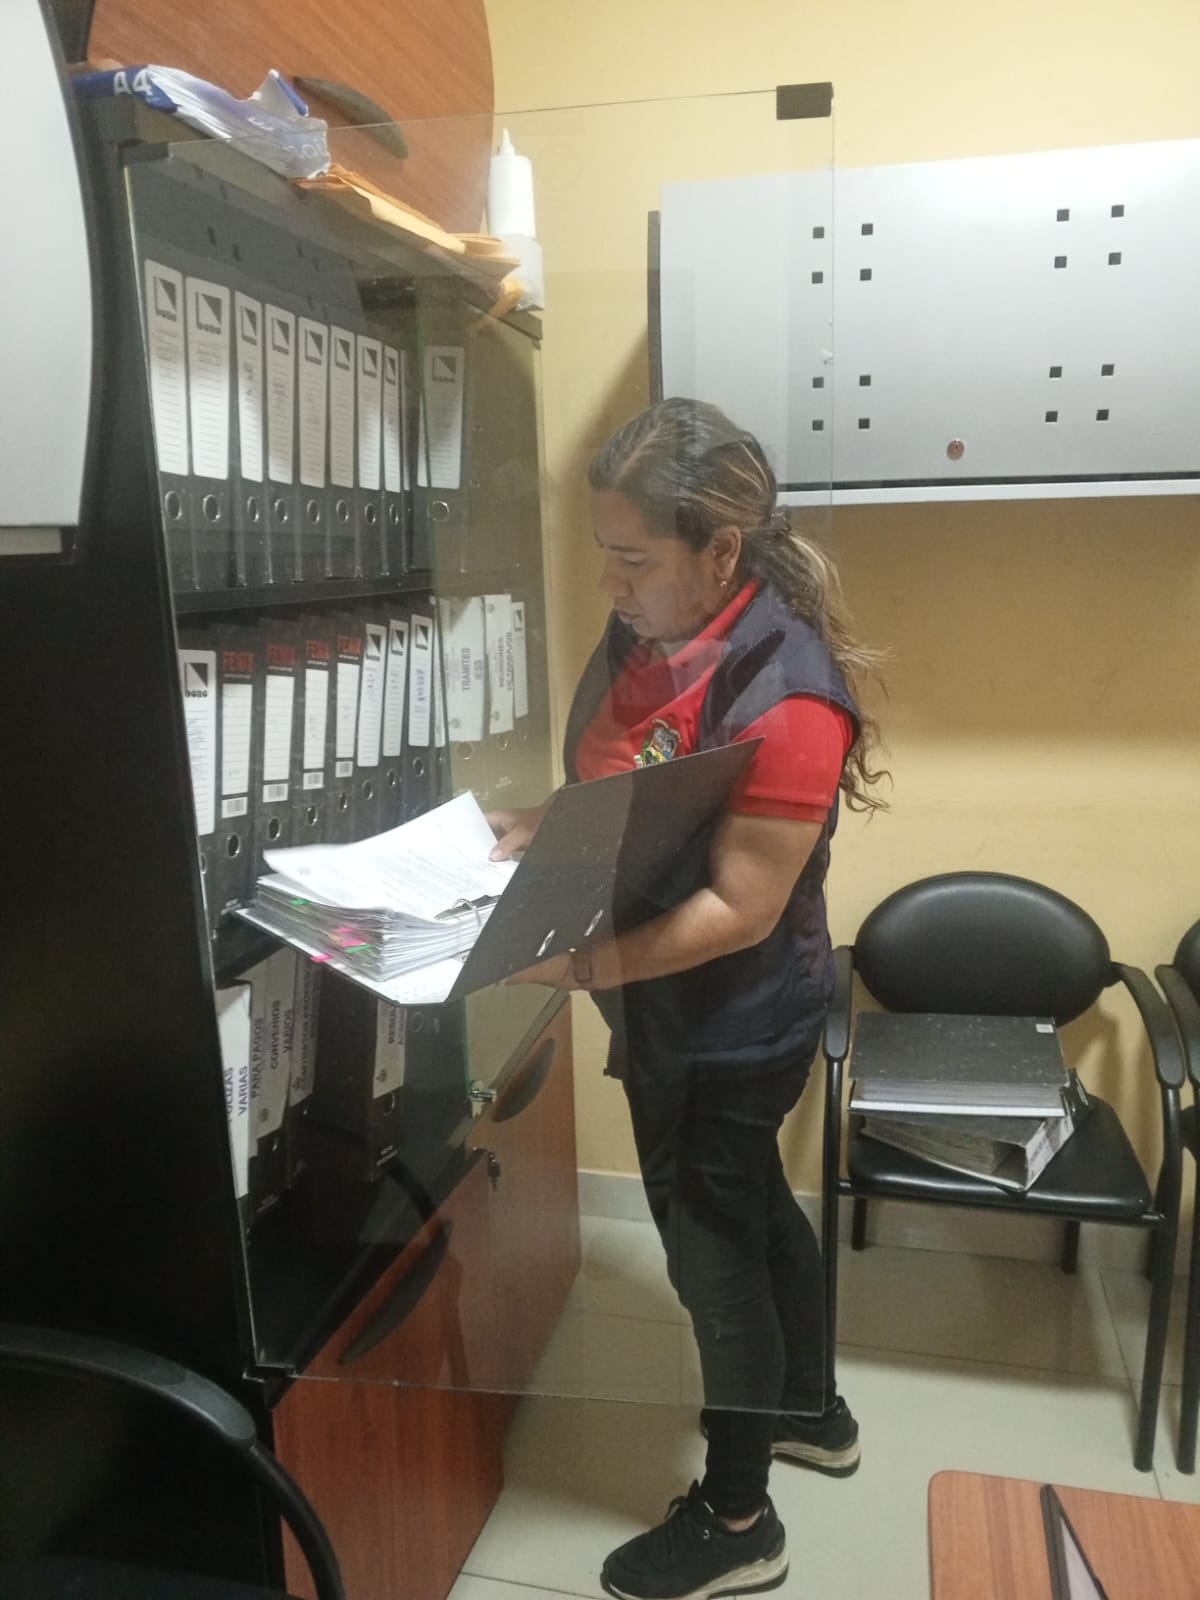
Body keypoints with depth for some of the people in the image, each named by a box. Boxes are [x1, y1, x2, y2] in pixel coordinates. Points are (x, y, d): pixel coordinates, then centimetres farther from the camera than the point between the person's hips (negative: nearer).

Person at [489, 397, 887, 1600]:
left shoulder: (783, 697, -28)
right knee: (749, 1208, 26)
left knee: (711, 1247, 10)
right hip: (672, 1007, 8)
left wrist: (581, 964, -32)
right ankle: (808, 1411, 53)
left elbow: (740, 910, -27)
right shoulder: (644, 637, -3)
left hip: (731, 1024, -8)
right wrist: (533, 826, -6)